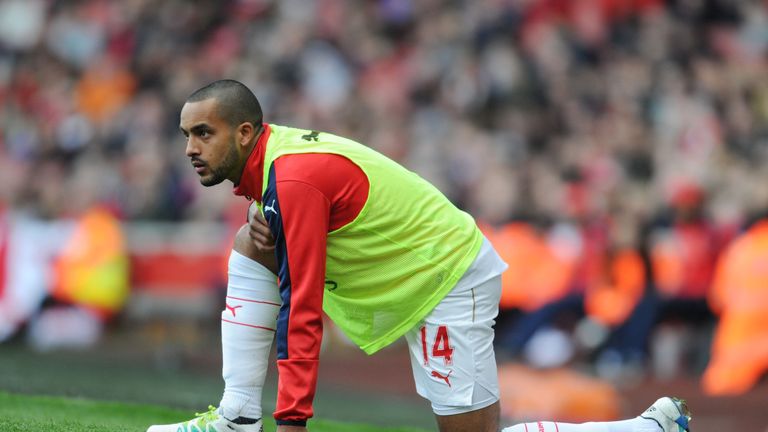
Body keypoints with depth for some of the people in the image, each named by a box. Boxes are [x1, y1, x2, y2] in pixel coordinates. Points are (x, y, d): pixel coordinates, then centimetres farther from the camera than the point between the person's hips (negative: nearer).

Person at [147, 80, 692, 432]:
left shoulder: (294, 177, -27)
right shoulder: (271, 154, 1)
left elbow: (303, 311, -31)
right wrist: (264, 226, -6)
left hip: (450, 279, -10)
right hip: (403, 273, 10)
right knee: (250, 245, 1)